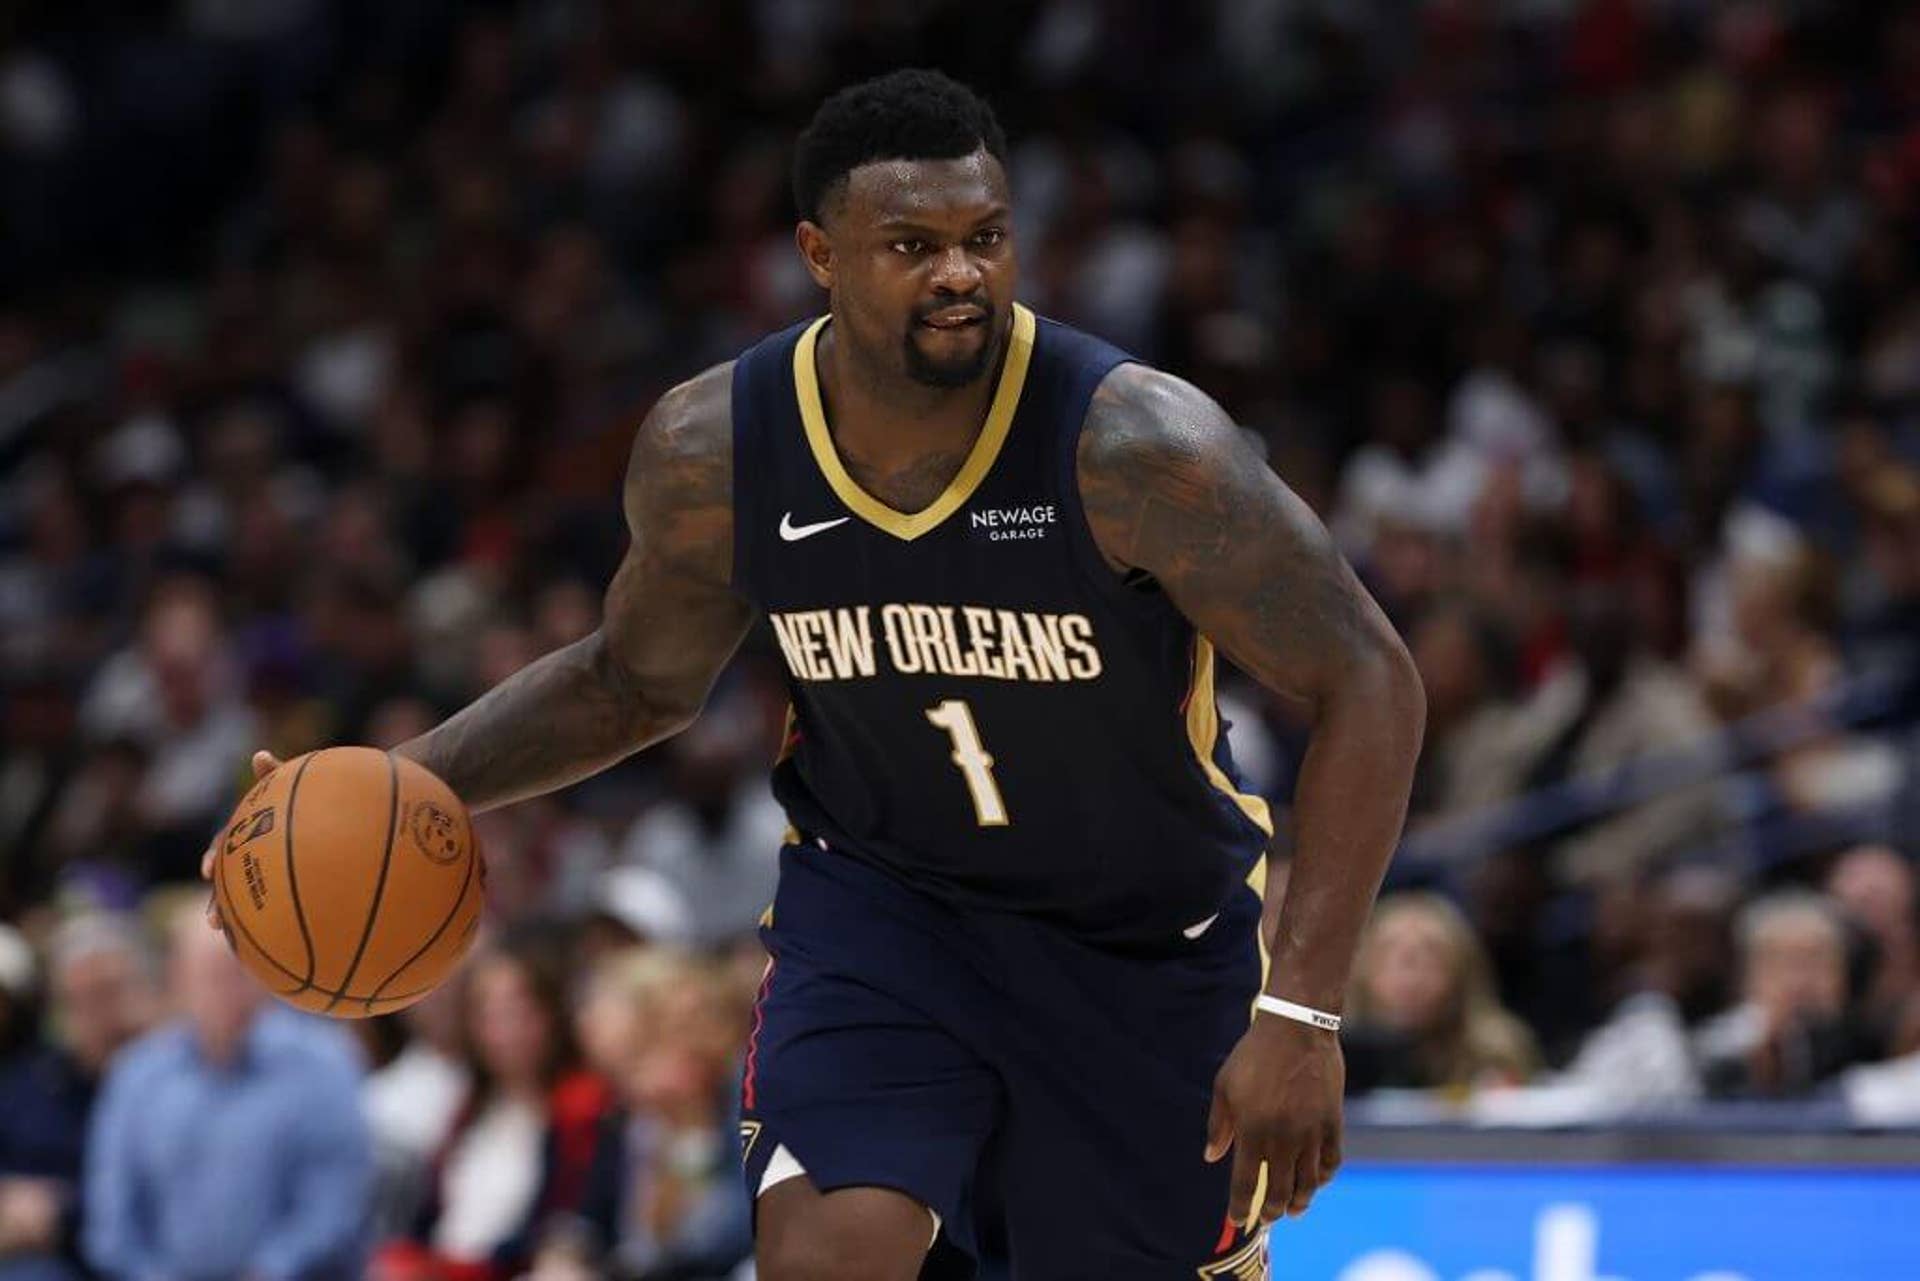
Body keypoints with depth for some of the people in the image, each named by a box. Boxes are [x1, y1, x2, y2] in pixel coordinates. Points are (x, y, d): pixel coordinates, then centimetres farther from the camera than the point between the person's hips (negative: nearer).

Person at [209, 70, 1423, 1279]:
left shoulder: (1132, 442, -28)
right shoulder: (711, 451, -15)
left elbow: (1369, 685, -23)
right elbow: (639, 682, 7)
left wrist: (1300, 1014, -28)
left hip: (1151, 943, -1)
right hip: (880, 897, 2)